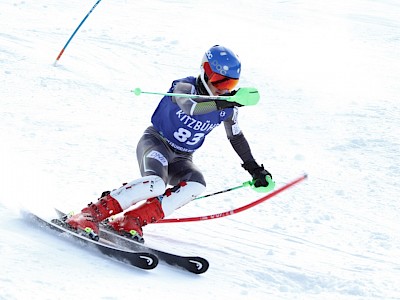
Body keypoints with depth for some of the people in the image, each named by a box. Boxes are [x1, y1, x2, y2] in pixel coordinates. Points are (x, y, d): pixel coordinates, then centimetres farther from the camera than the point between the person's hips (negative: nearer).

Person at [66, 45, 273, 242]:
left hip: (180, 158, 6)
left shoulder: (227, 109, -1)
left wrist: (254, 169, 18)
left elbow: (236, 137, 17)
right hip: (156, 142, -6)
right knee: (156, 183, -36)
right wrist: (228, 102, -57)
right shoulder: (185, 87, -19)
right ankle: (91, 214, -28)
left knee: (196, 186, -27)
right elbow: (190, 107, -44)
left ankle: (131, 222, -25)